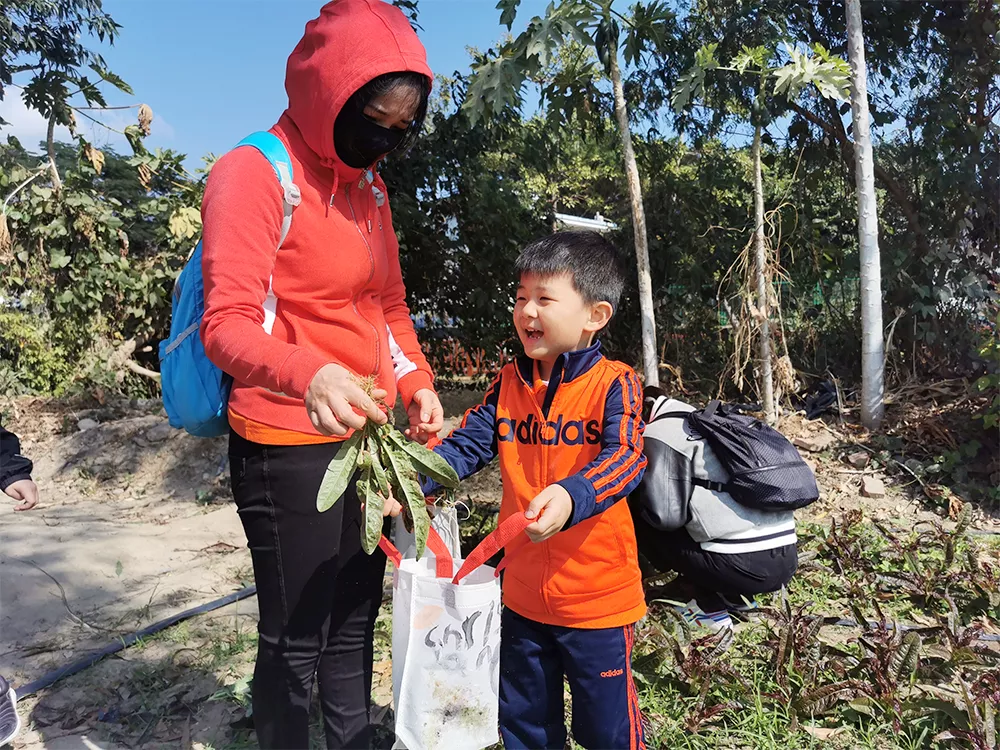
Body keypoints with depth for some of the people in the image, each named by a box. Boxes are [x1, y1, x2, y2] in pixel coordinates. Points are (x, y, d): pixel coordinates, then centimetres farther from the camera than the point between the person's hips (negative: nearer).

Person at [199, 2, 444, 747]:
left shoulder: (370, 185, 12)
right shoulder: (254, 174, -12)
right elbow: (227, 323, -21)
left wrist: (416, 383, 1)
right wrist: (310, 373, -40)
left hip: (367, 437, 8)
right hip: (290, 449, -7)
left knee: (355, 621, 18)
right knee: (296, 639, 4)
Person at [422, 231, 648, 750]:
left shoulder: (613, 384, -15)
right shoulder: (508, 384, 1)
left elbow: (625, 458, -27)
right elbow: (466, 444, -3)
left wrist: (569, 497, -46)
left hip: (596, 596, -5)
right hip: (523, 594, 5)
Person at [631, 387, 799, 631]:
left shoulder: (659, 432, -4)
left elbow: (666, 514, -10)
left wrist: (636, 497, 11)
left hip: (744, 565, -9)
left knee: (637, 516, 6)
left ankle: (711, 609, 5)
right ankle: (734, 596, 16)